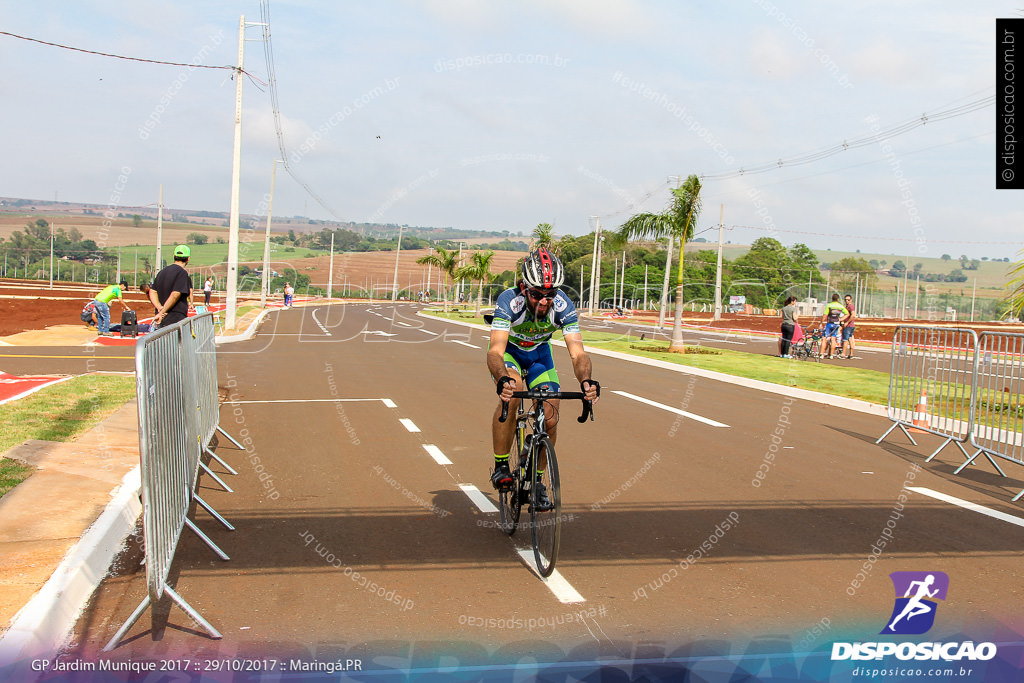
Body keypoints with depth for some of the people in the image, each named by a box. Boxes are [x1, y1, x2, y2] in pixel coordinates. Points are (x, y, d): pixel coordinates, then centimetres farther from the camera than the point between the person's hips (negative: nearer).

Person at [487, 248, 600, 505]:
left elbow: (577, 353, -36)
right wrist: (503, 379, -68)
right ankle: (500, 467, -15)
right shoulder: (509, 301, -37)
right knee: (511, 394, -33)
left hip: (539, 353, 3)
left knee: (550, 417, -11)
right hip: (509, 351, -2)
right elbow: (495, 351, -47)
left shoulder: (563, 306, -30)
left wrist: (585, 380, -58)